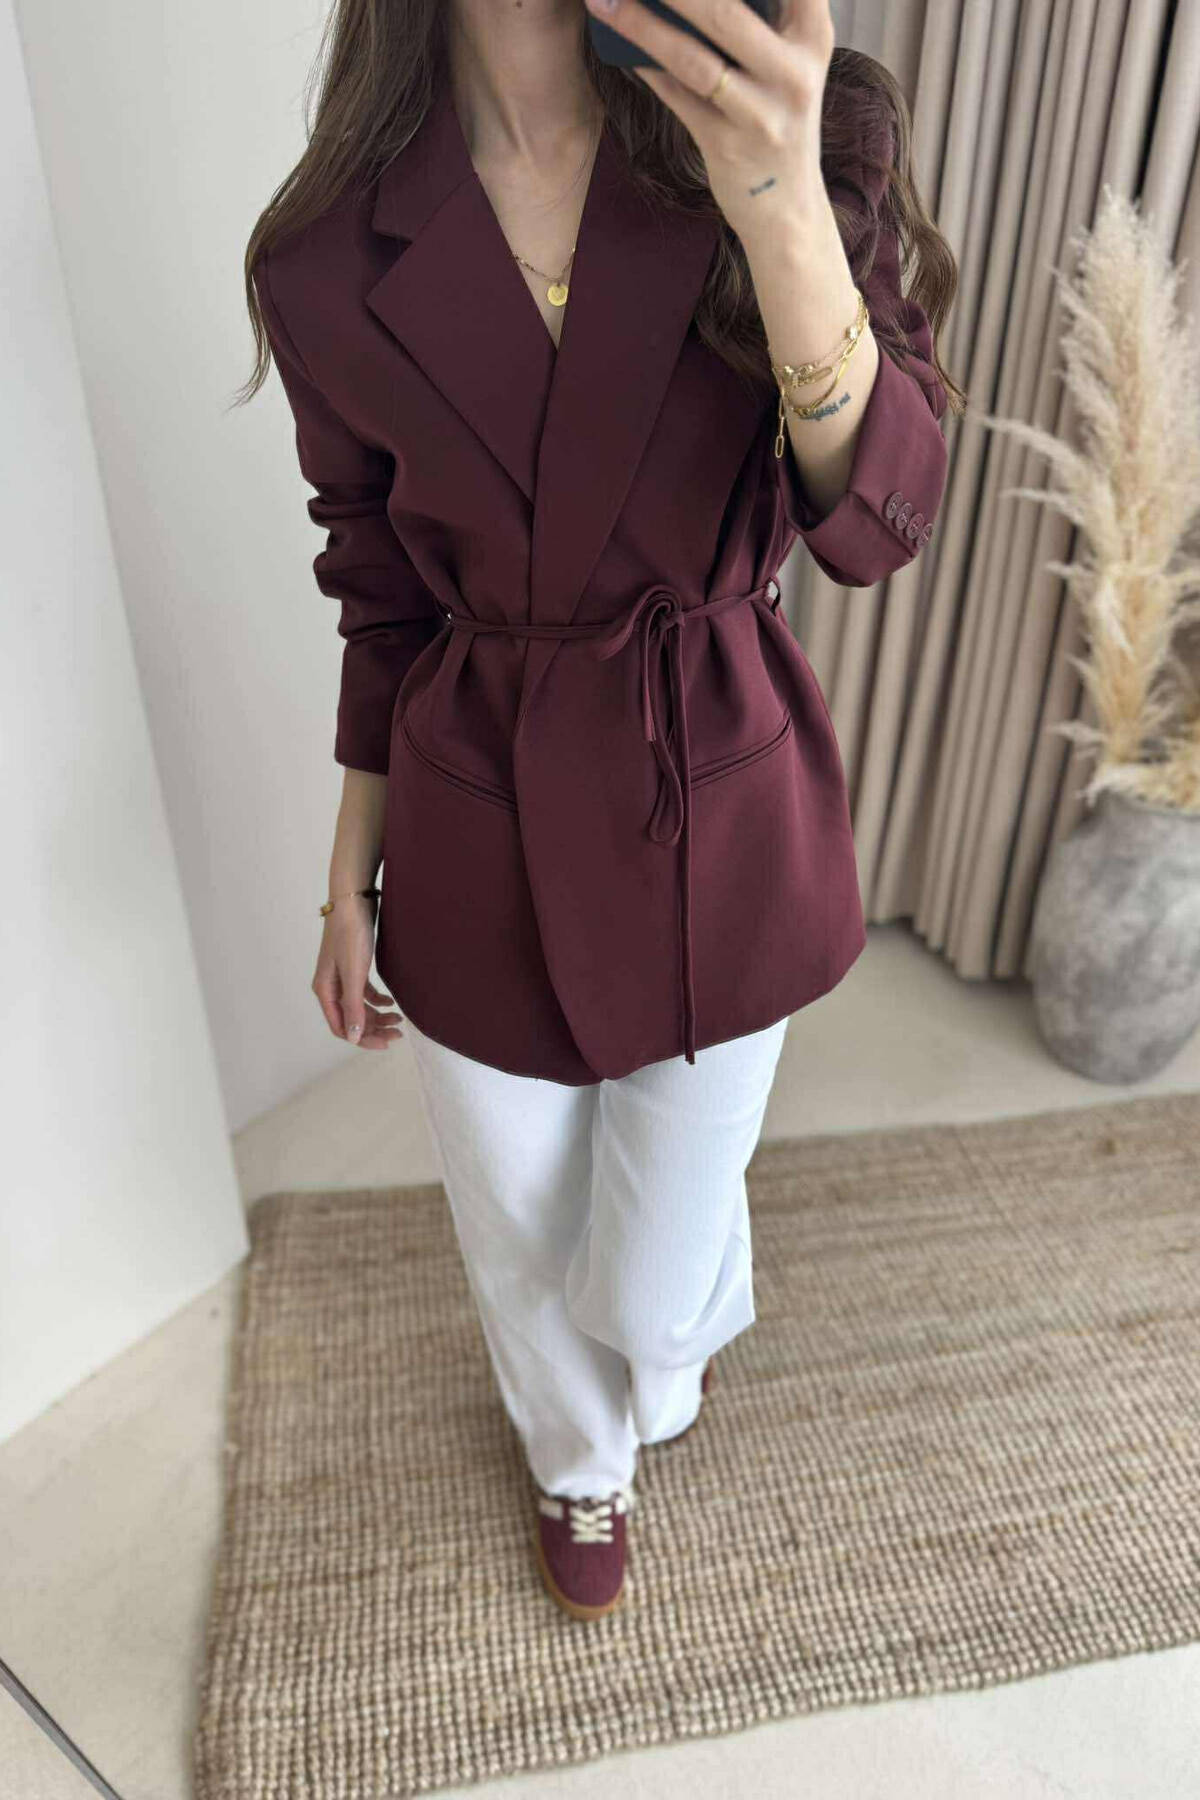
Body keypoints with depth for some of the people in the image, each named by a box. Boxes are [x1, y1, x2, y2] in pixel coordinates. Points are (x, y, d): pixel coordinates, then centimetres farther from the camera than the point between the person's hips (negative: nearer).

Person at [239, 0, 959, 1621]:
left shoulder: (820, 133, -8)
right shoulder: (333, 257, -6)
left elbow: (878, 520, -15)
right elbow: (379, 589, 3)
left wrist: (783, 209, -31)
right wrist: (353, 876, 8)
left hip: (723, 817, 0)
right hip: (479, 847, 1)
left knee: (654, 1287, 18)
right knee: (521, 1237, 22)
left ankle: (684, 1343, 62)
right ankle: (581, 1465, 60)